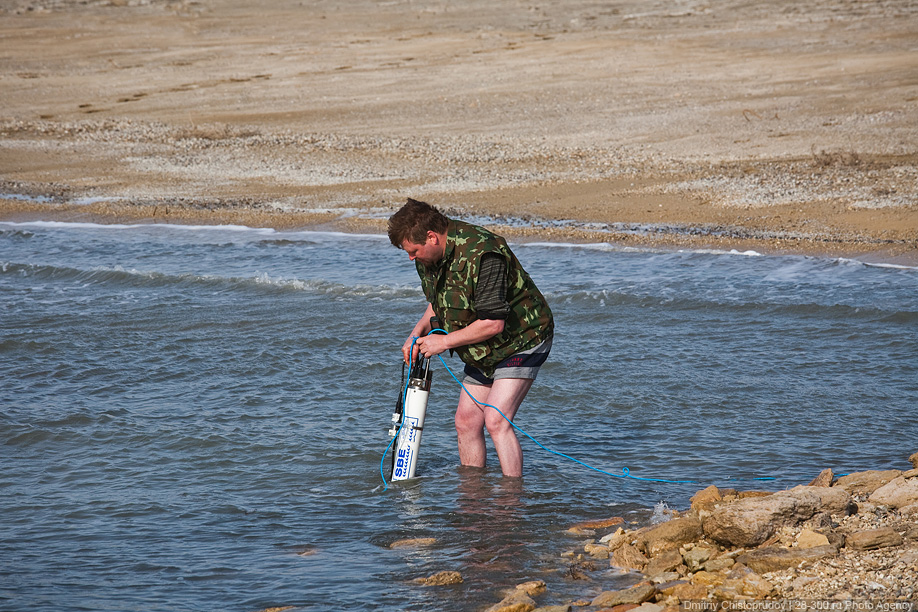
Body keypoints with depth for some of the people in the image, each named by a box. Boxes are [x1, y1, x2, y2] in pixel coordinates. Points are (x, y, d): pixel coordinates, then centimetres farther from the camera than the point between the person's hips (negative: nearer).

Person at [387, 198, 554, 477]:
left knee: (496, 420, -19)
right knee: (466, 422, 5)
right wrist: (418, 332, -3)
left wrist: (444, 341, -22)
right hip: (482, 350, 9)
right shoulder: (429, 255, -3)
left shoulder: (480, 254, -32)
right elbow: (438, 303, 16)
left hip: (521, 339, -9)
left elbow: (493, 323, -31)